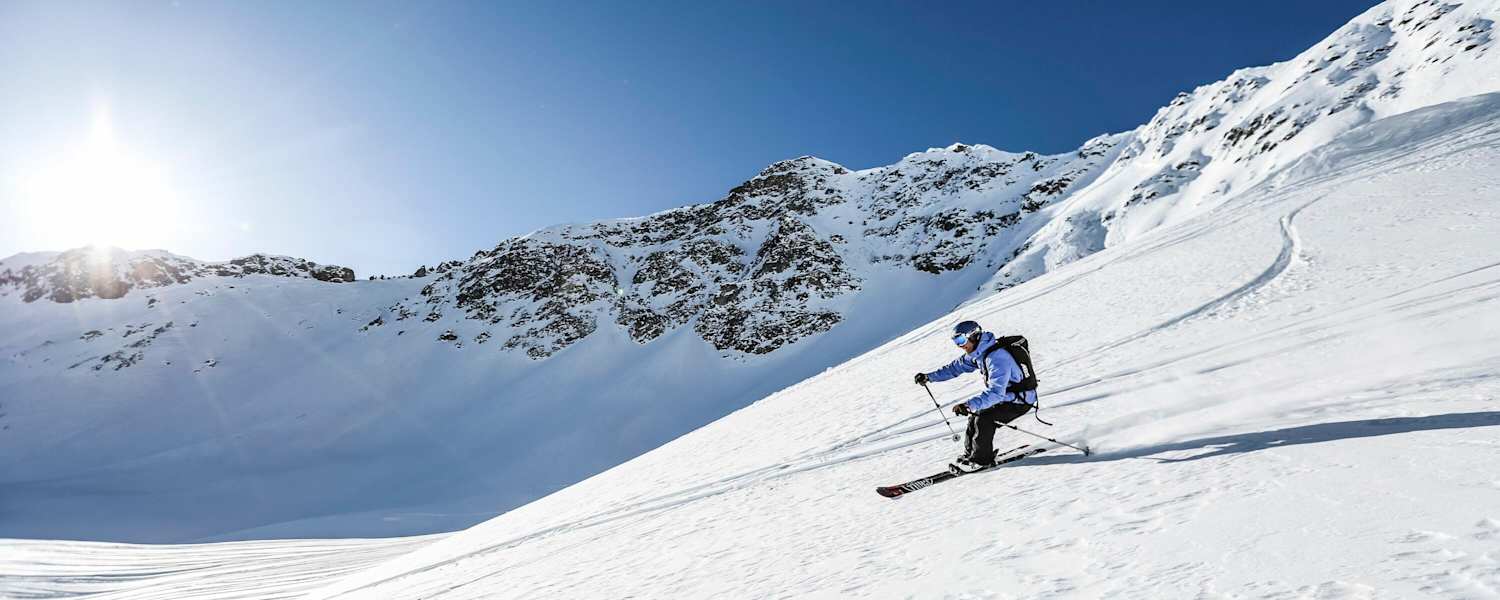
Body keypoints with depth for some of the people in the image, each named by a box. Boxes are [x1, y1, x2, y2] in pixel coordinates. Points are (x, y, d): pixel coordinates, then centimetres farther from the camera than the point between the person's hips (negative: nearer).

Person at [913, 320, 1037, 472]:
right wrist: (929, 377, 0)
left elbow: (995, 392, -40)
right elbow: (956, 367, 8)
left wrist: (970, 405, -50)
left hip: (1021, 401, -9)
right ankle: (970, 454, 19)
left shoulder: (996, 357, -33)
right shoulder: (977, 353, -3)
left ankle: (982, 459, -2)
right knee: (975, 415, 5)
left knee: (983, 419, -19)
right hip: (1005, 395, 9)